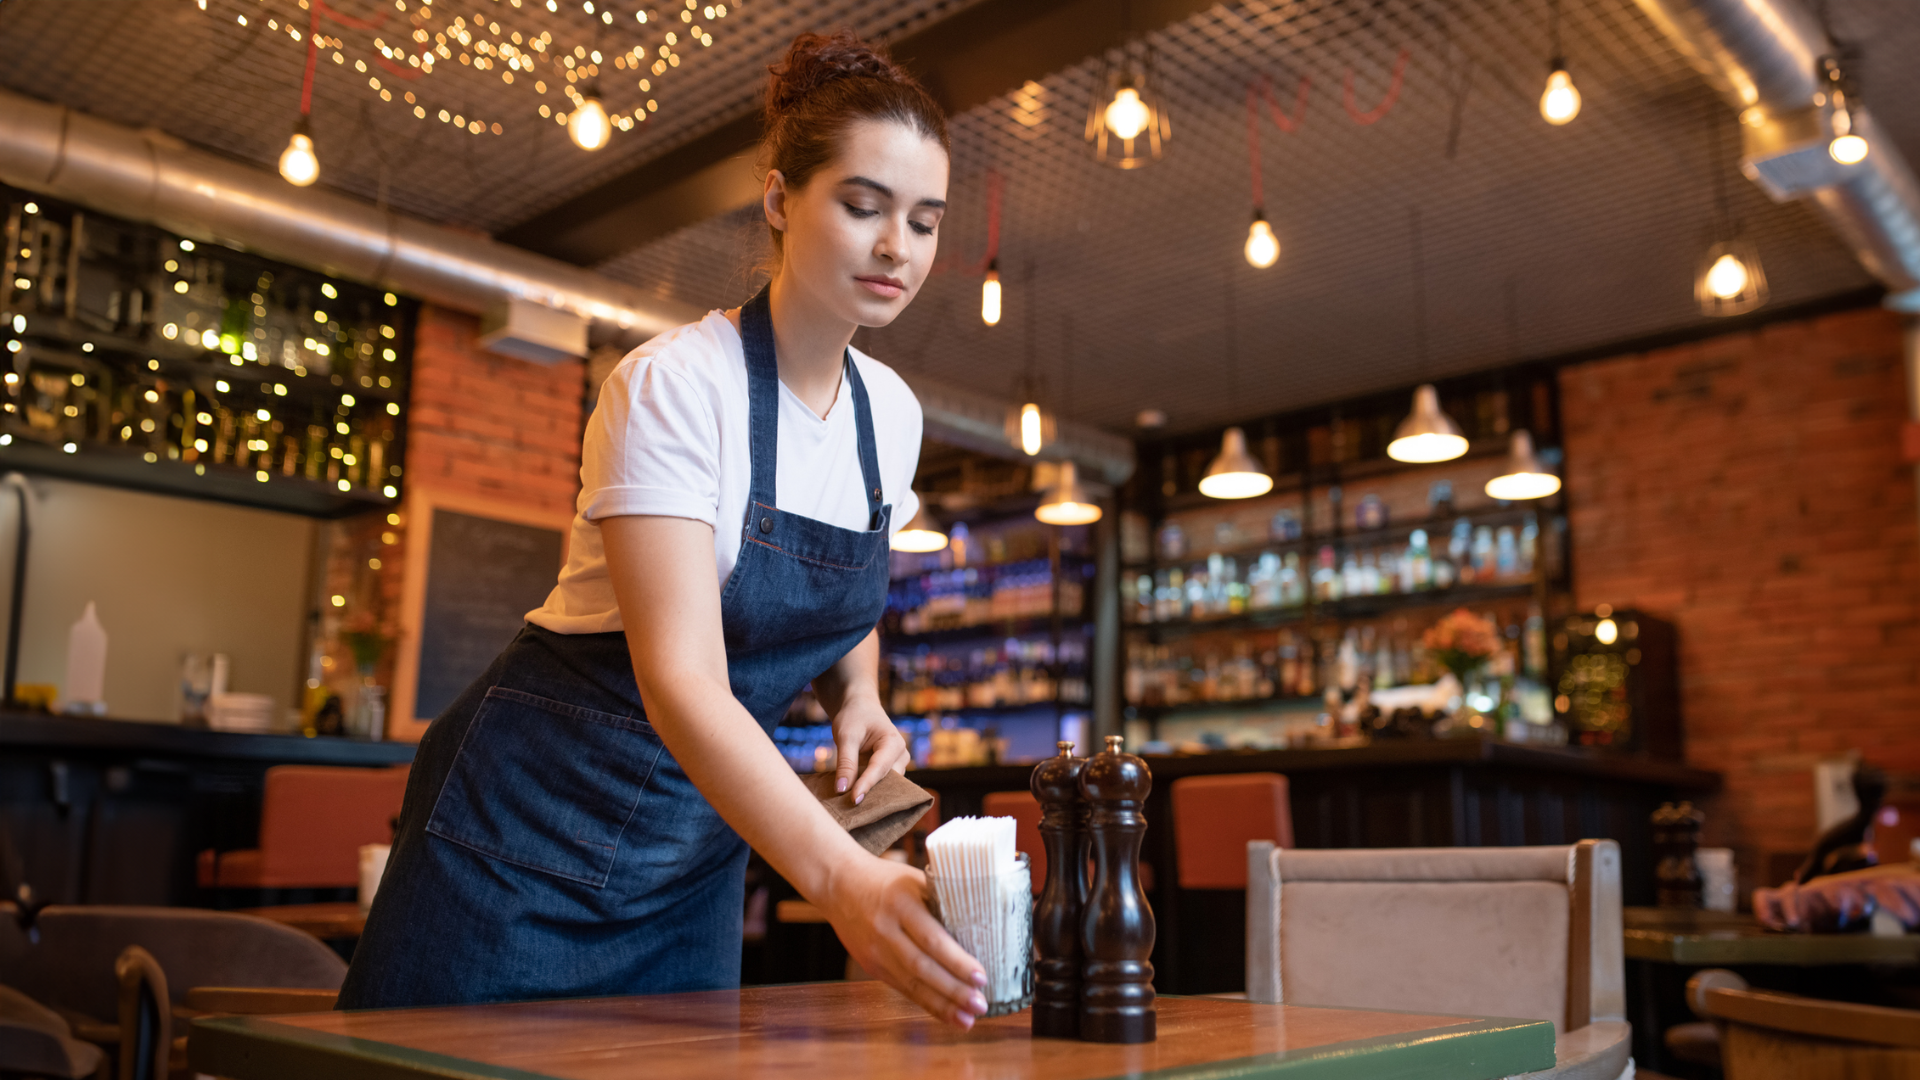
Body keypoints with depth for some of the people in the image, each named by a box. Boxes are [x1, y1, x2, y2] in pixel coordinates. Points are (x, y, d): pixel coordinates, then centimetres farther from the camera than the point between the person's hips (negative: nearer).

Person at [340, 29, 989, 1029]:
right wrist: (841, 877, -45)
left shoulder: (892, 413, 0)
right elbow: (679, 679, -32)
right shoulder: (675, 384, -21)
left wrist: (858, 700, -5)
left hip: (699, 841, 6)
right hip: (537, 812, -6)